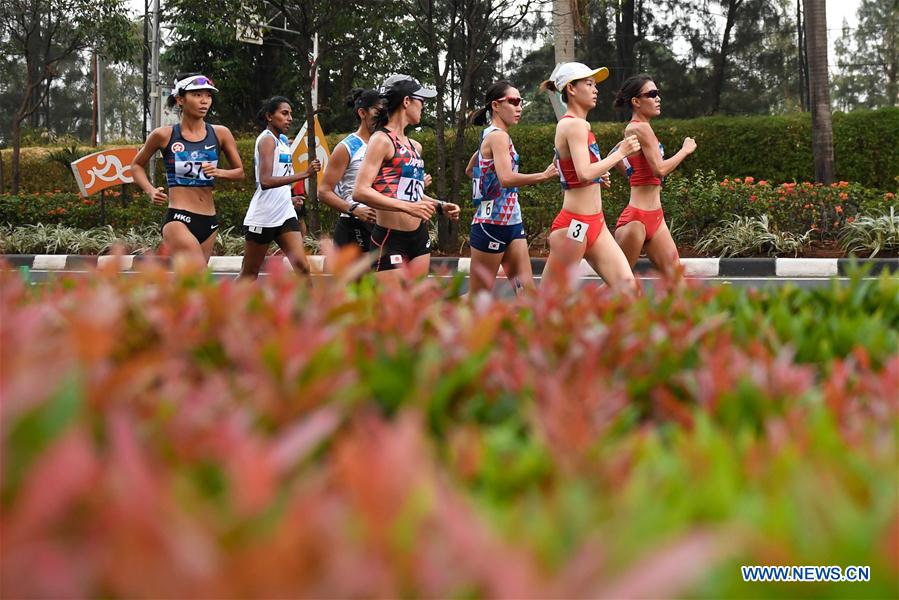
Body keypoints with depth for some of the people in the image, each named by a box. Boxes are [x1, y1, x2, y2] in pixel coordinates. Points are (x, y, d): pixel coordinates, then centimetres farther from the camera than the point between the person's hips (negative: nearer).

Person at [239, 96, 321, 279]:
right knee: (249, 274, 3)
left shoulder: (282, 140, 13)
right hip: (263, 217, -7)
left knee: (302, 266, -9)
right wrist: (304, 174, -33)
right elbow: (265, 181, -27)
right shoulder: (267, 139, -13)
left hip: (285, 215, 7)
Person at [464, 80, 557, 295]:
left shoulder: (490, 136, 16)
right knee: (478, 296, -2)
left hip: (511, 222, 9)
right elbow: (506, 178, -29)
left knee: (526, 289, 1)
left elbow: (469, 170, 29)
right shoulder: (498, 136, -14)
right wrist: (544, 176, -34)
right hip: (492, 223, -9)